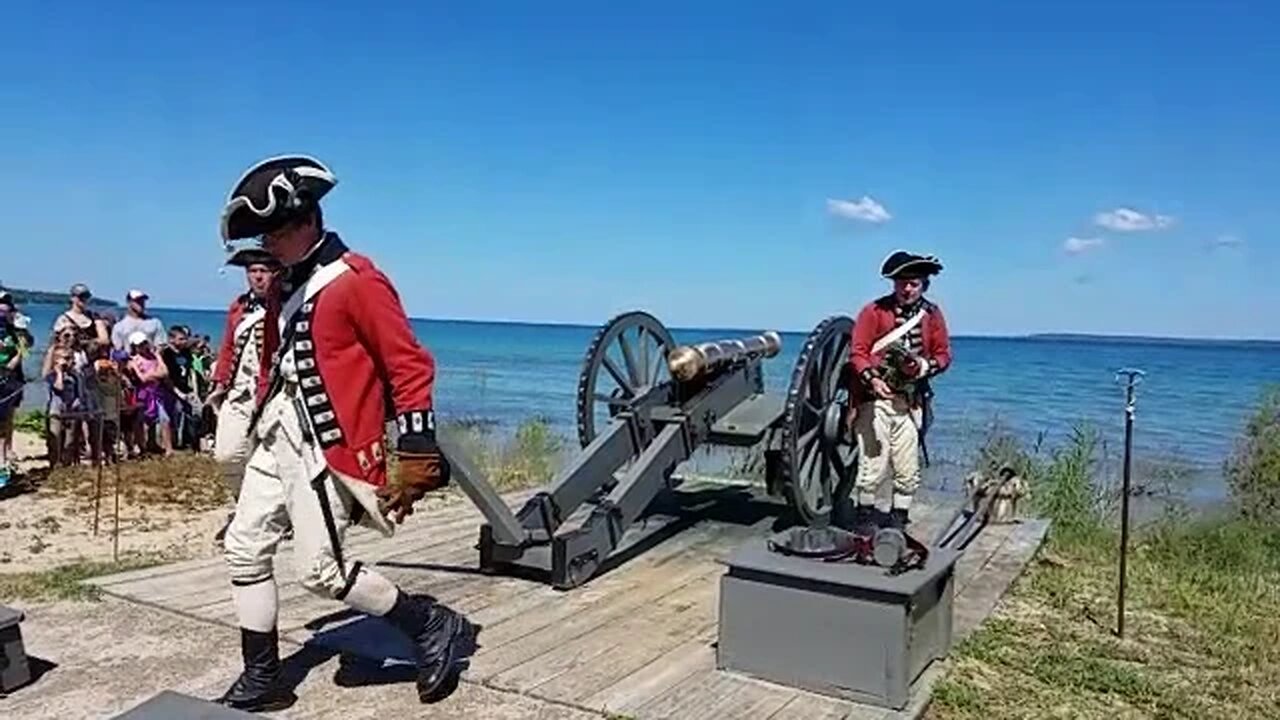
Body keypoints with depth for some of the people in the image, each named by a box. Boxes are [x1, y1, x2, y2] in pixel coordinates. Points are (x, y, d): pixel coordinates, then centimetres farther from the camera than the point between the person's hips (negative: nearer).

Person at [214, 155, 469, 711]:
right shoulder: (286, 288, 14)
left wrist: (416, 455, -20)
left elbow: (410, 366, -16)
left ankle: (432, 626, 10)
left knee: (320, 569, -8)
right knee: (244, 549, 9)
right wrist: (260, 425, 25)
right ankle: (261, 681, 22)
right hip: (278, 436, 9)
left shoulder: (357, 281, -13)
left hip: (328, 444, -9)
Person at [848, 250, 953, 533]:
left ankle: (898, 520, 19)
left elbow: (944, 353, 13)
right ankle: (864, 516, 13)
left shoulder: (931, 314, 8)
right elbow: (858, 352, -6)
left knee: (908, 470, 6)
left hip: (911, 401, 3)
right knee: (873, 463, -5)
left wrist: (925, 366, -8)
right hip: (876, 399, -3)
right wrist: (872, 379, -23)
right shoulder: (874, 311, -3)